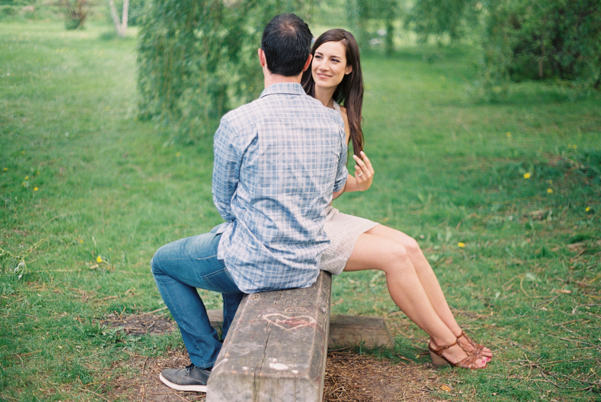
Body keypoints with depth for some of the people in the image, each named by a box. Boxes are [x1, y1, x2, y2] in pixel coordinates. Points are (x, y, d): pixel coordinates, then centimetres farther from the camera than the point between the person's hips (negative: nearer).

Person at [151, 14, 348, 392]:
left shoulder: (237, 123, -20)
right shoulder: (333, 122, -4)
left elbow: (224, 202, -6)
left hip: (257, 265, -6)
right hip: (308, 265, 6)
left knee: (164, 262, 19)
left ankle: (209, 366, 20)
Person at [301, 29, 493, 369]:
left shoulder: (341, 116, 11)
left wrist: (358, 183, -12)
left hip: (325, 215, 7)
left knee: (408, 246, -6)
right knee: (394, 255, -15)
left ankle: (455, 335, 3)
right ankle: (445, 343, 1)